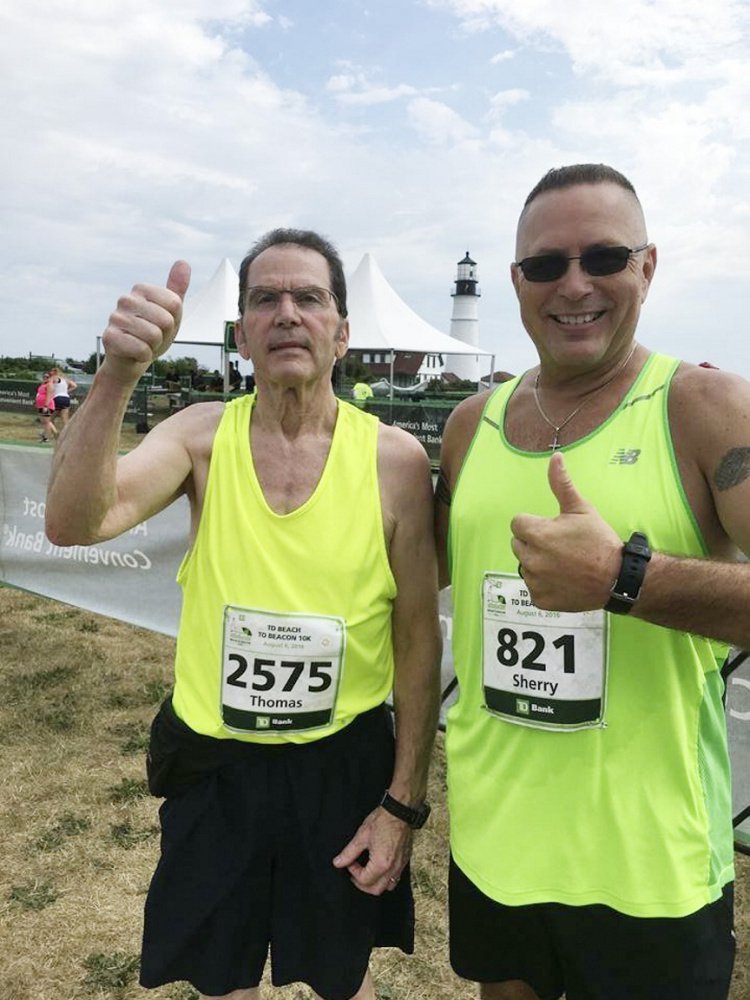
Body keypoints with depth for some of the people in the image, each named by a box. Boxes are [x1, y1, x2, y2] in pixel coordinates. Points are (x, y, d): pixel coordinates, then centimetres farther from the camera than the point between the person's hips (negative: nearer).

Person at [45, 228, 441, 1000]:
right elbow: (74, 523, -24)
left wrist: (404, 801, -4)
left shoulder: (394, 459, -12)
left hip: (344, 764, -1)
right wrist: (118, 375, -38)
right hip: (212, 764, 1)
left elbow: (418, 640, -7)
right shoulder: (202, 435, -8)